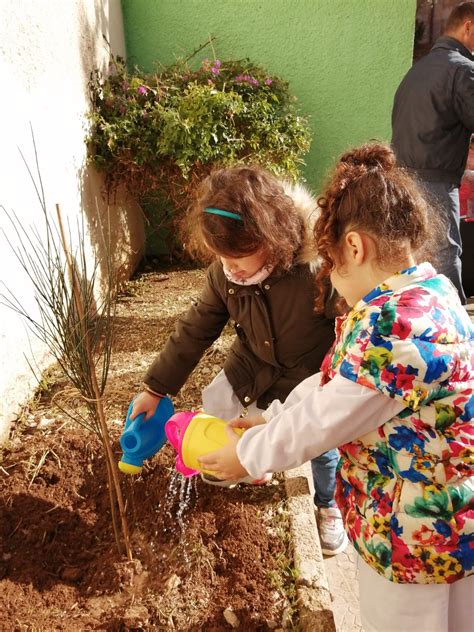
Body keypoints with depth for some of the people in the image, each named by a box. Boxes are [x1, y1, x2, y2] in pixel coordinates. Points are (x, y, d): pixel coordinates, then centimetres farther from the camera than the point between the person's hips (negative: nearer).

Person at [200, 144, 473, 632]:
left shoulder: (387, 326, -32)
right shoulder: (434, 290, -1)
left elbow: (325, 418, -23)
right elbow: (339, 380, 3)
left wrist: (249, 453, -7)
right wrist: (272, 420, 5)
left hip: (415, 529, -8)